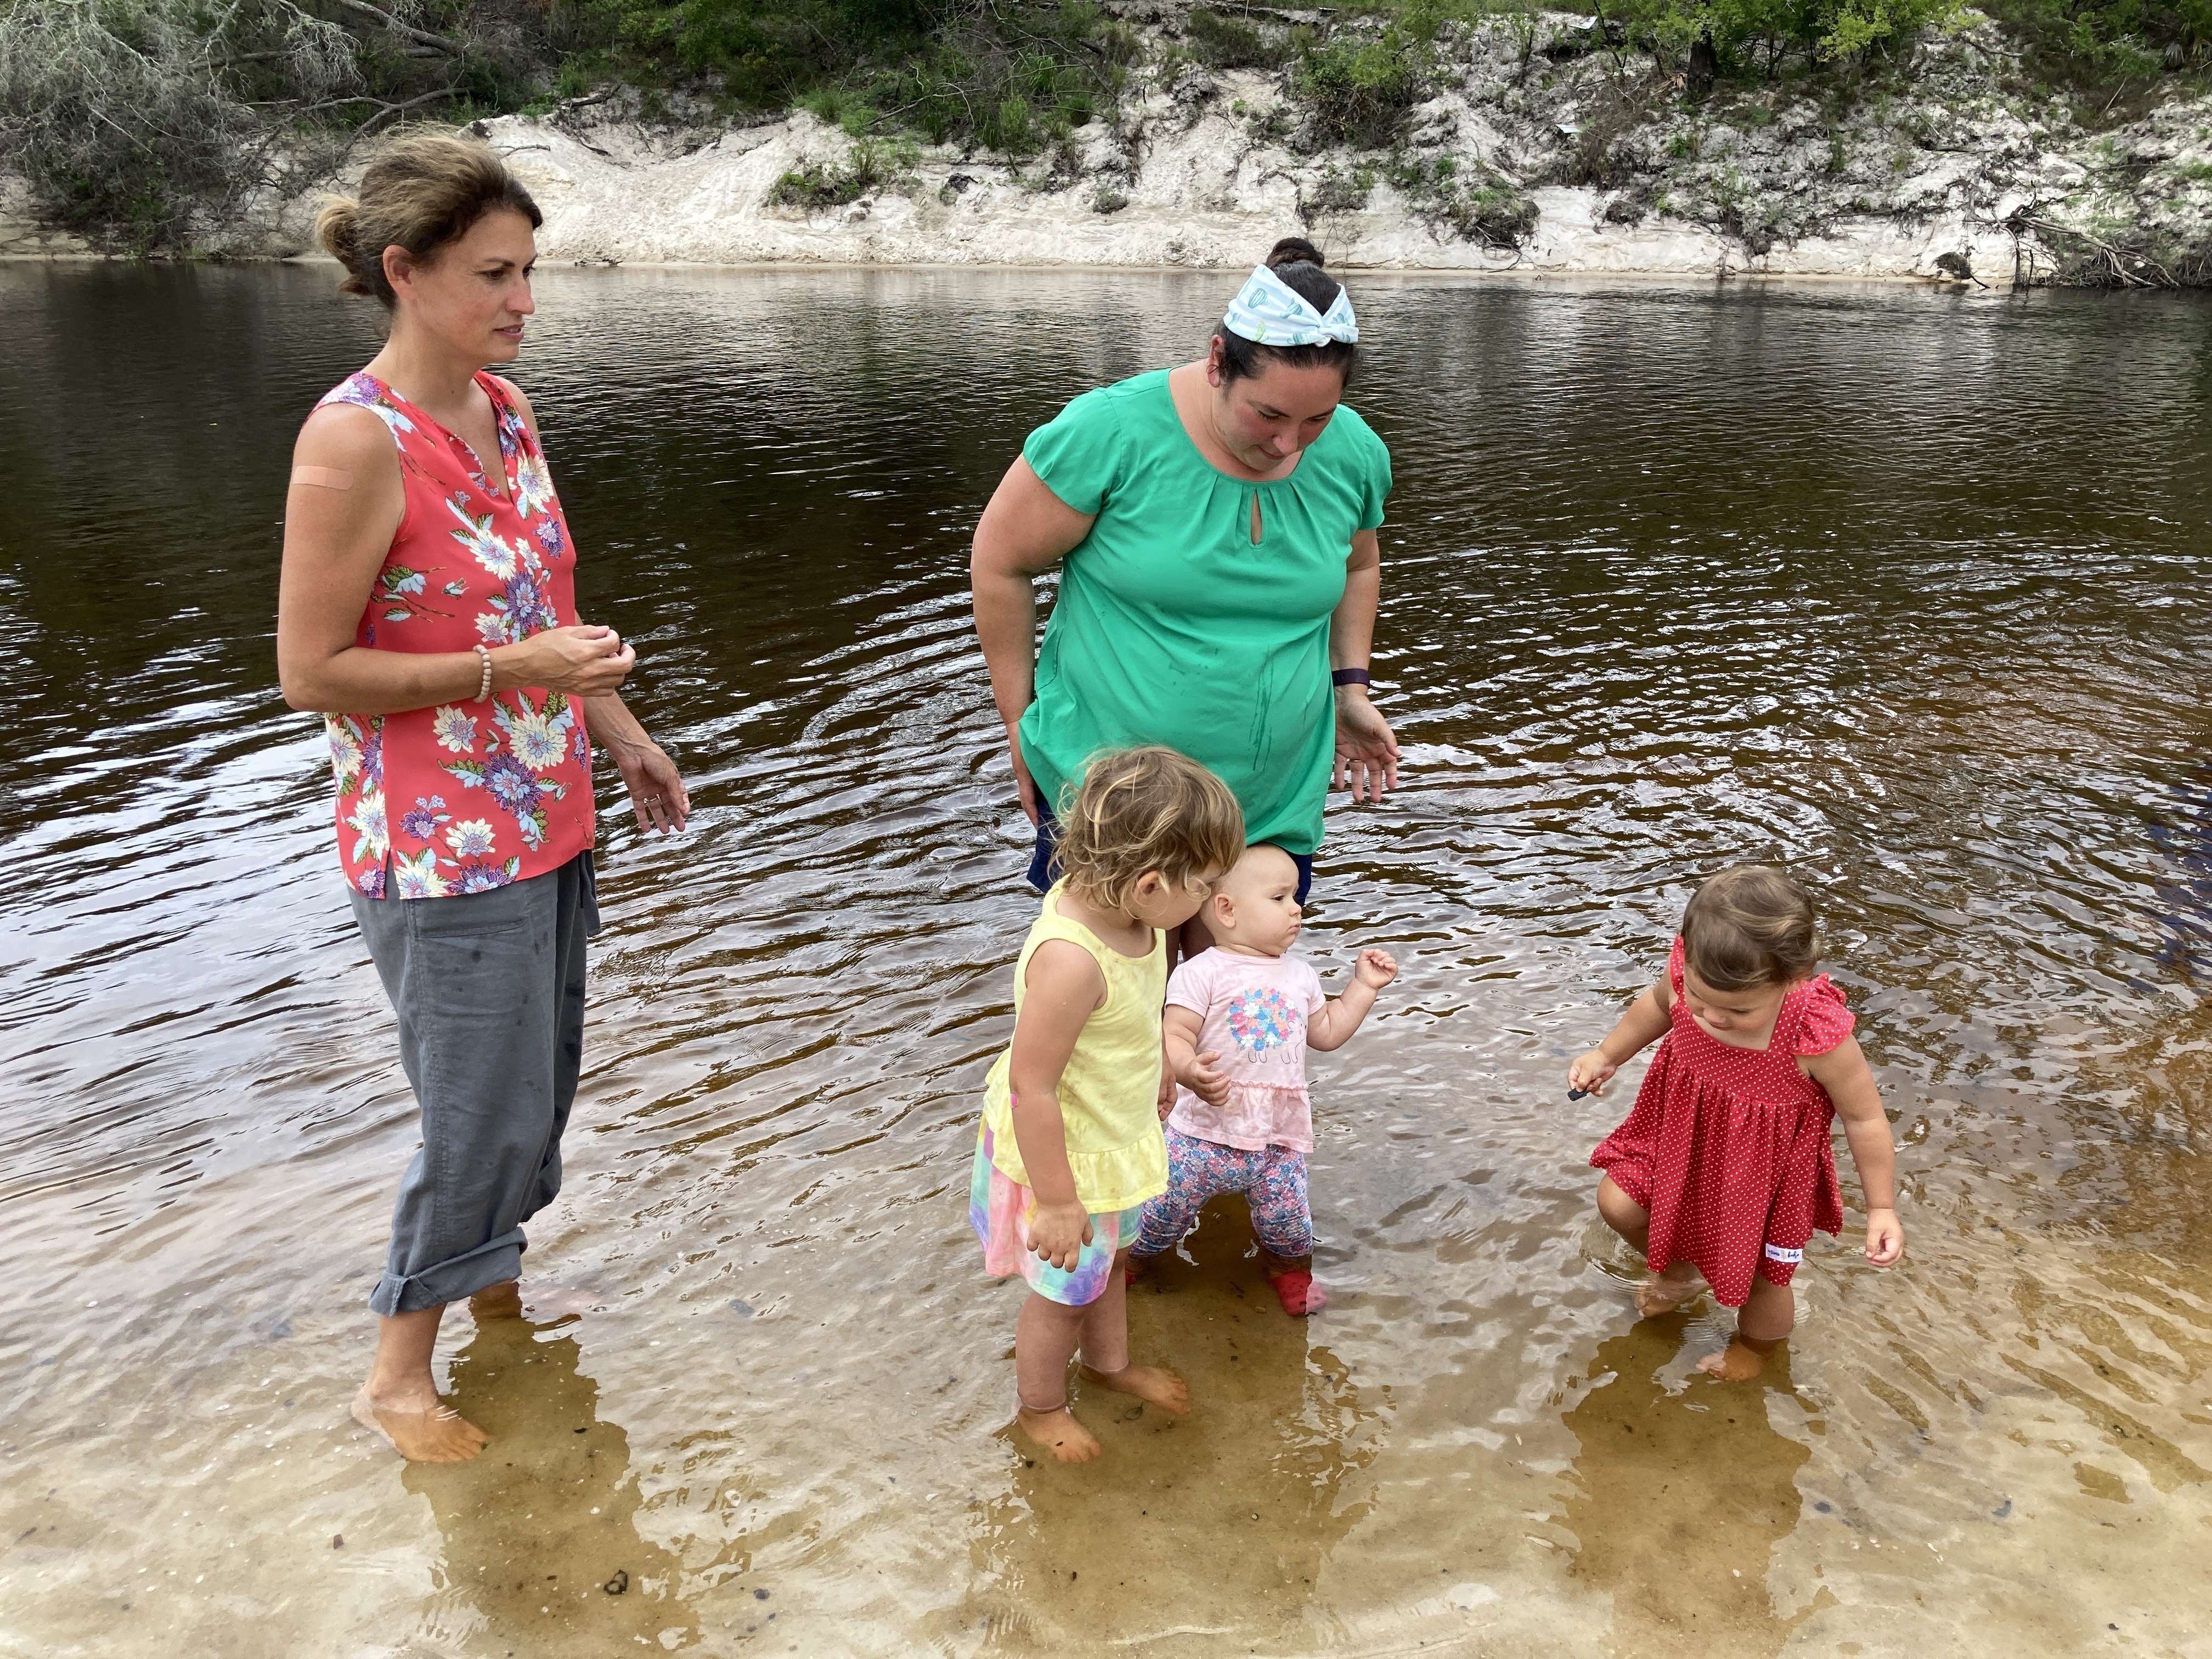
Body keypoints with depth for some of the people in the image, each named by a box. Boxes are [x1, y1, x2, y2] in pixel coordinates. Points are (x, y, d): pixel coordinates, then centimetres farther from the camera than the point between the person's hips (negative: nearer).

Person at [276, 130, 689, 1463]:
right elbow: (312, 671, -18)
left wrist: (623, 734, 17)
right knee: (484, 1112, 2)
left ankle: (497, 1290, 43)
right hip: (442, 847, -8)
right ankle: (398, 1373, 25)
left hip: (544, 818, 8)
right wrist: (508, 671, -23)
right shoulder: (355, 440, -20)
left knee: (543, 1085, 20)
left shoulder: (505, 409, 4)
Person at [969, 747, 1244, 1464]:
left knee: (1110, 1258, 31)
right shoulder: (1070, 960, -41)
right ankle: (1040, 1407, 46)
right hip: (1065, 1156, -8)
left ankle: (1109, 1362, 59)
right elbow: (1032, 1088, -32)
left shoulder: (1112, 903, -14)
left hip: (1116, 1136, 8)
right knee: (1067, 1290, 18)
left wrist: (1157, 1076, 22)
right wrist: (1056, 1200, -23)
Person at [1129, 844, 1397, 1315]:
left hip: (1279, 1136, 4)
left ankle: (1290, 1268, 41)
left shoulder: (1300, 975, 12)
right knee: (1164, 1211, 3)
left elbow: (1326, 1033, 21)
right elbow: (1174, 1037, -17)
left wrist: (1364, 986, 18)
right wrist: (1188, 1071, -37)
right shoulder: (1202, 973, -10)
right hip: (1204, 1130, -4)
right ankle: (1129, 1257, 33)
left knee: (1288, 1222, 7)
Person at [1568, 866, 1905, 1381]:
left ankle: (1756, 1345, 53)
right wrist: (1606, 1056, 2)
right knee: (1618, 1204, 9)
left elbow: (1865, 1118, -20)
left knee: (1756, 1277, 14)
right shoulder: (1690, 970, -27)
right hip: (1682, 1131, 4)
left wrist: (1881, 1208, -12)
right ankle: (1678, 1272, 45)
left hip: (1764, 1165, -3)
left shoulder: (1818, 1036, -38)